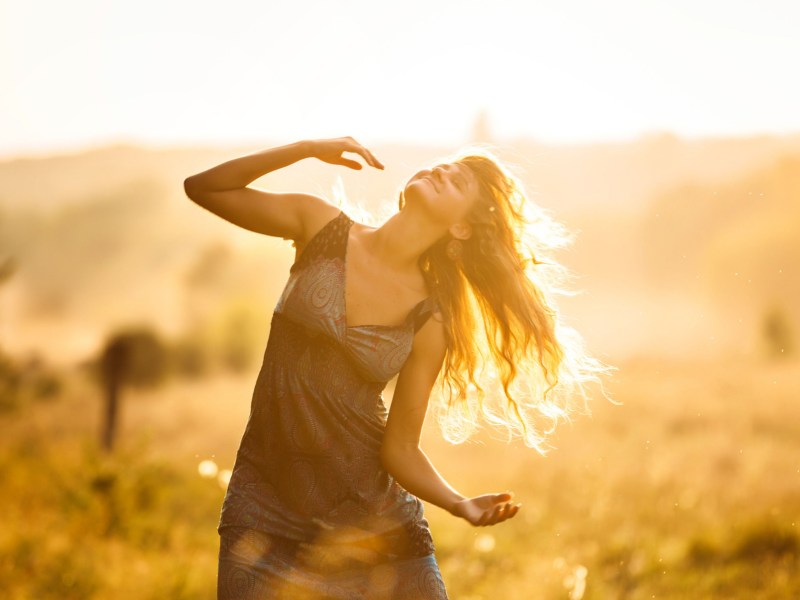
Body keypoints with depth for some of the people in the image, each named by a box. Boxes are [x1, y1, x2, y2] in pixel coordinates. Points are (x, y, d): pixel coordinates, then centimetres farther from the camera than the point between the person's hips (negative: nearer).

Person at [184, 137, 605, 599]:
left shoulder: (431, 322, -4)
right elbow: (203, 188, 0)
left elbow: (400, 448, -2)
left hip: (374, 513, 0)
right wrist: (309, 149, -8)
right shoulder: (323, 227, -1)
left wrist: (461, 504, -20)